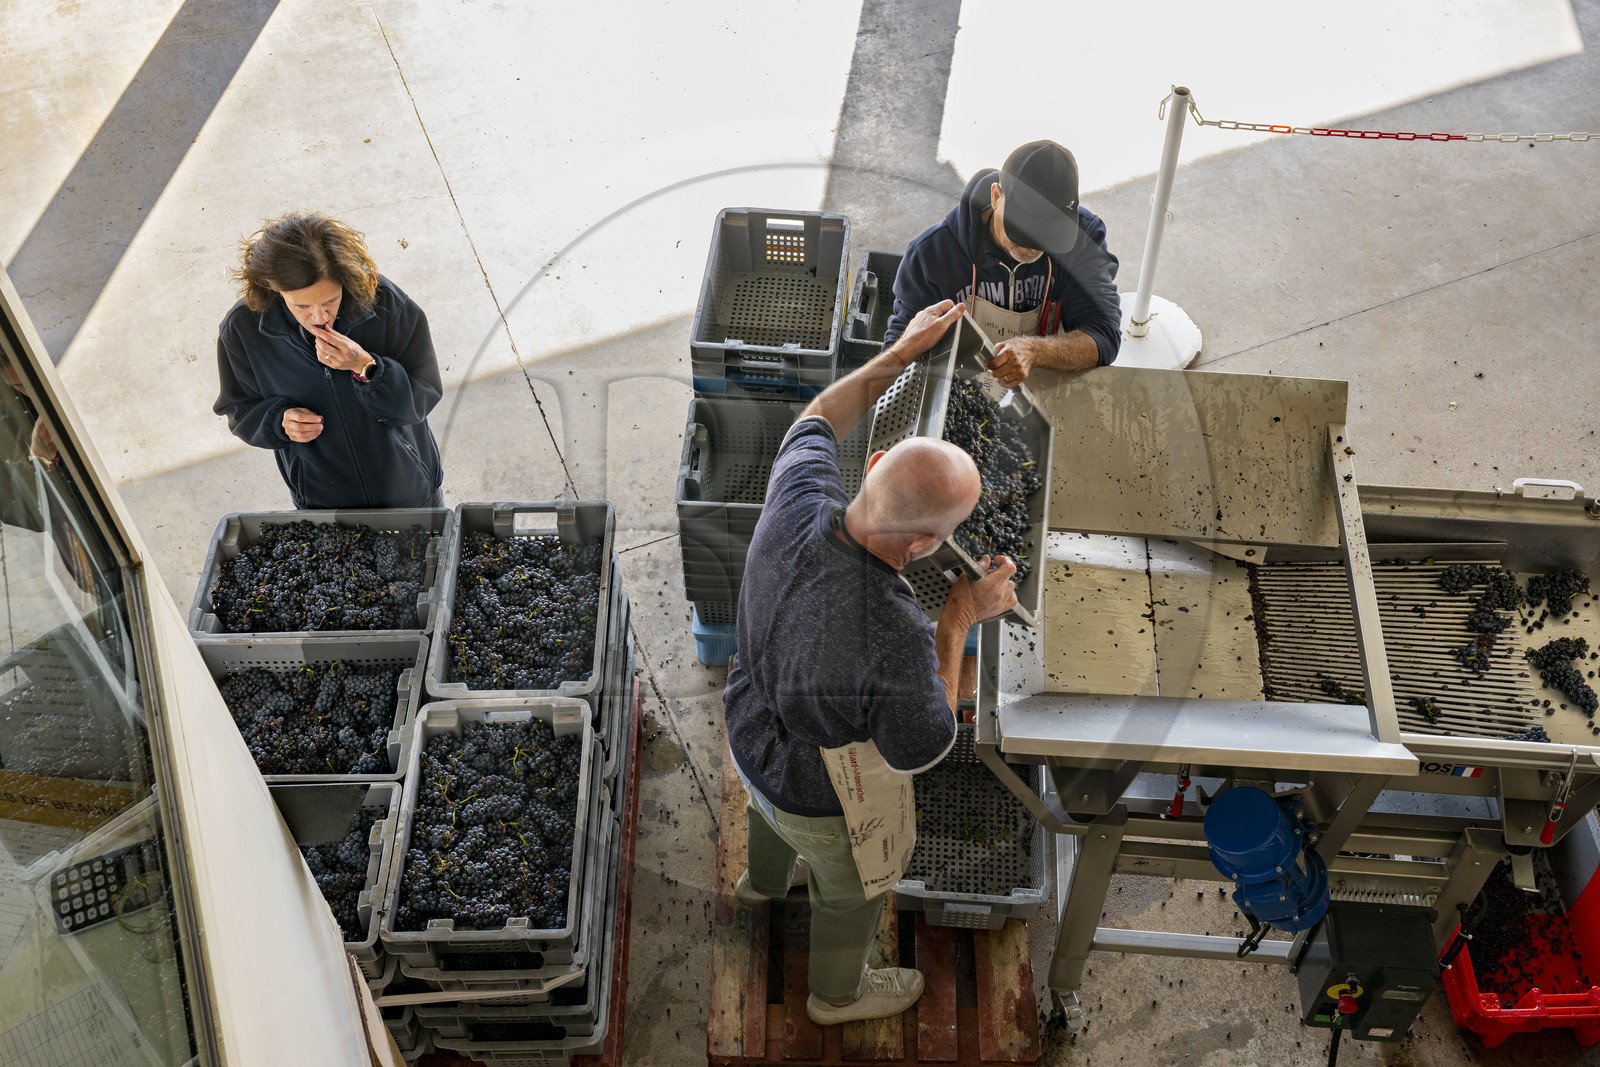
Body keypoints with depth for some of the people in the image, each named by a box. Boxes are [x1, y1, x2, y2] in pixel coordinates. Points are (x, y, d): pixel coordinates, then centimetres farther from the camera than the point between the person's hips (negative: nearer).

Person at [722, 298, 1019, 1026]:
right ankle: (838, 992, 62)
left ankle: (764, 880, 75)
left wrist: (904, 351, -8)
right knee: (852, 886, 29)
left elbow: (816, 426, -6)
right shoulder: (894, 639, -47)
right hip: (829, 795, -5)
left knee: (774, 813, 41)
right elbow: (921, 749, -25)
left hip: (753, 734, 6)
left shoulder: (796, 504, -32)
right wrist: (958, 622, -22)